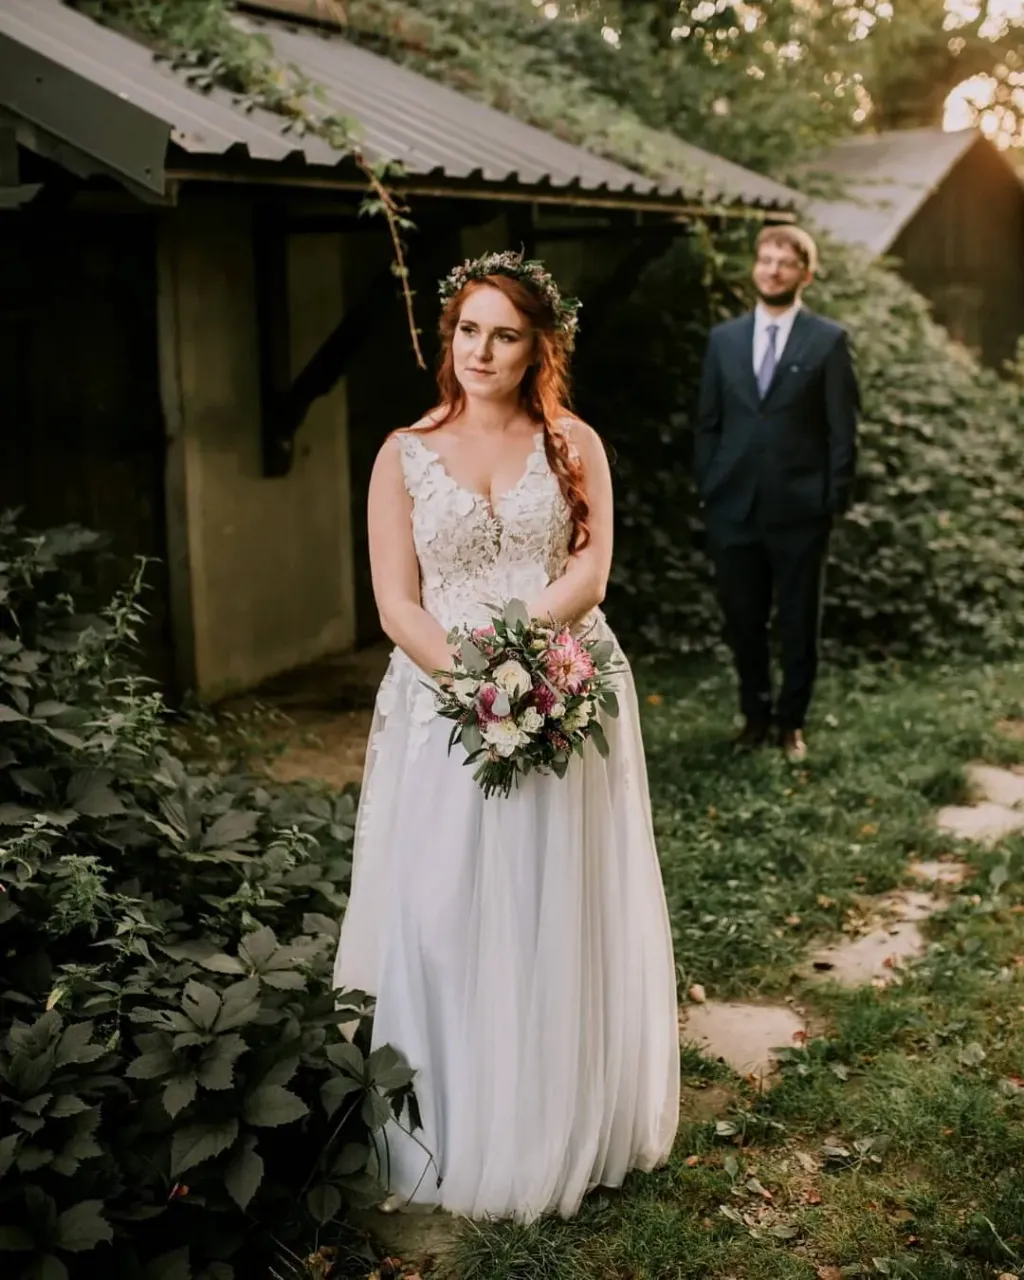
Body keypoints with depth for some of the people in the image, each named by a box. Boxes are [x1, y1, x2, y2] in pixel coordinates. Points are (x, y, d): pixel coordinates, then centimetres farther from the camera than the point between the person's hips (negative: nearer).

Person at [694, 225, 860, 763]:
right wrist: (707, 492, 4)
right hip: (734, 508, 3)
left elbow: (843, 428, -2)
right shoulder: (724, 338, 8)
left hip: (799, 509, -3)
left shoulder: (828, 340, -1)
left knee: (798, 624, 8)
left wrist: (834, 501, -7)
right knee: (742, 621, 12)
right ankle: (755, 713, 29)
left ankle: (791, 720, 24)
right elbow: (708, 423, 10)